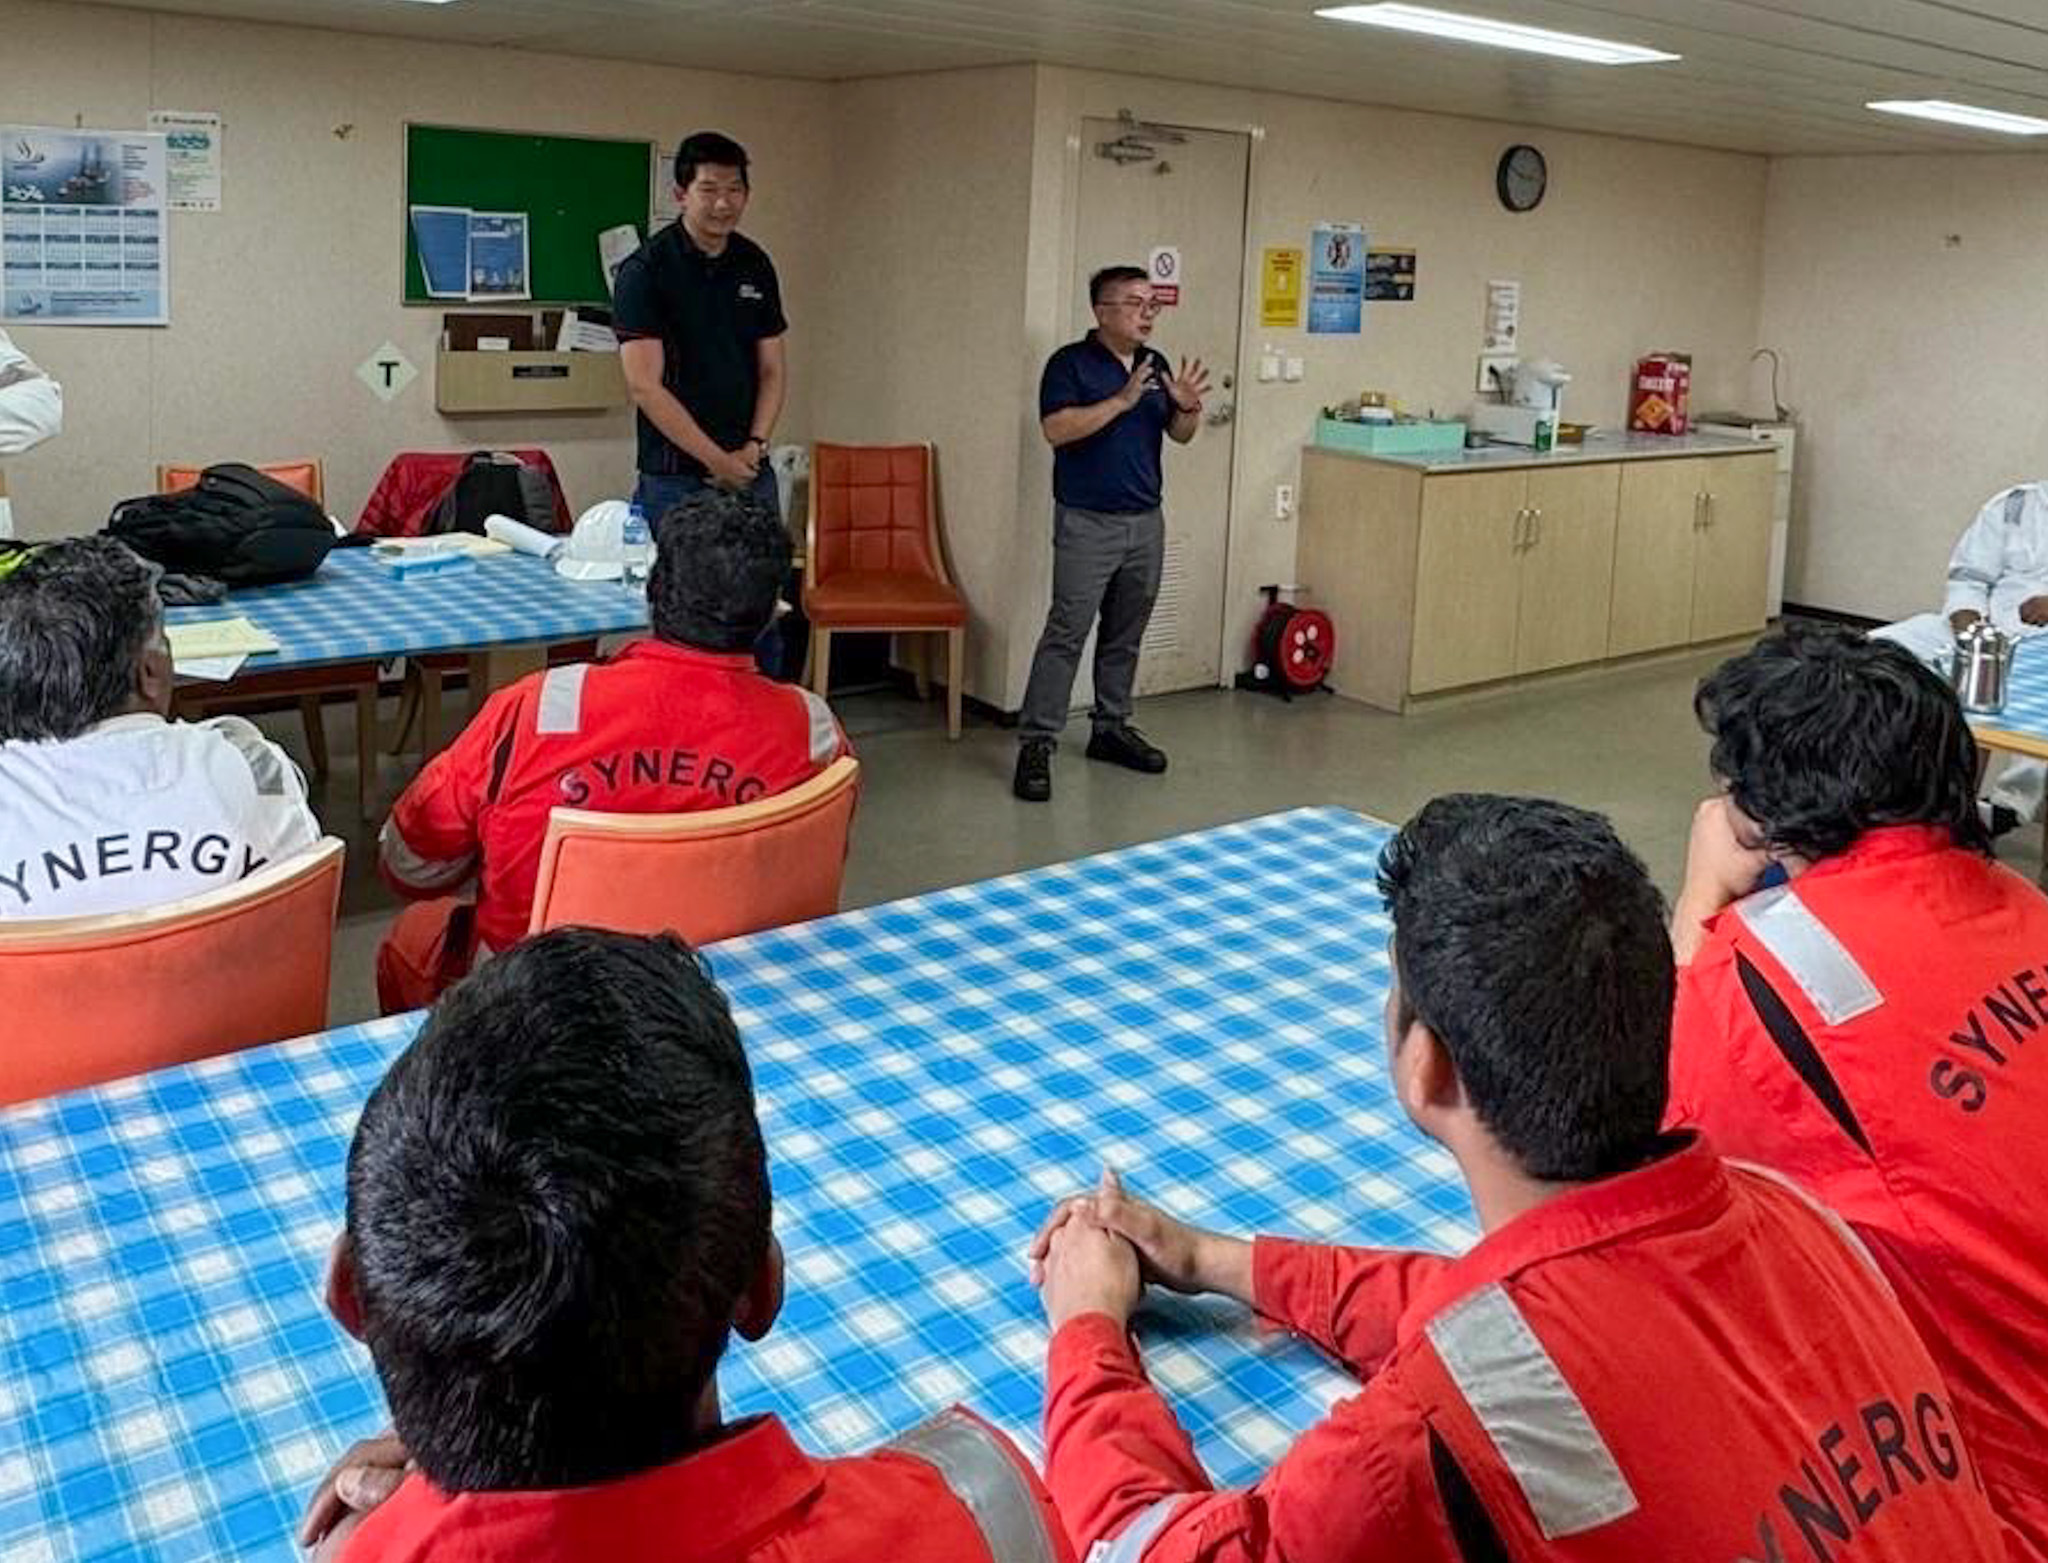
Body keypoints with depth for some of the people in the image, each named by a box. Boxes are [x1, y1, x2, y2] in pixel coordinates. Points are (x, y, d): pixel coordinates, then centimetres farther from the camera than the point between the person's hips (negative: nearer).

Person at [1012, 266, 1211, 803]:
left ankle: (1111, 728, 25)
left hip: (1146, 520, 6)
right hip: (1087, 522, -6)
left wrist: (1188, 406, -7)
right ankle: (1036, 744, -7)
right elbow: (1057, 429, -19)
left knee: (1125, 634, 13)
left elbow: (1180, 435, 15)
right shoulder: (1070, 362, -7)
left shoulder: (1155, 364, 11)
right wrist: (1120, 401, -23)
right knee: (1066, 633, -9)